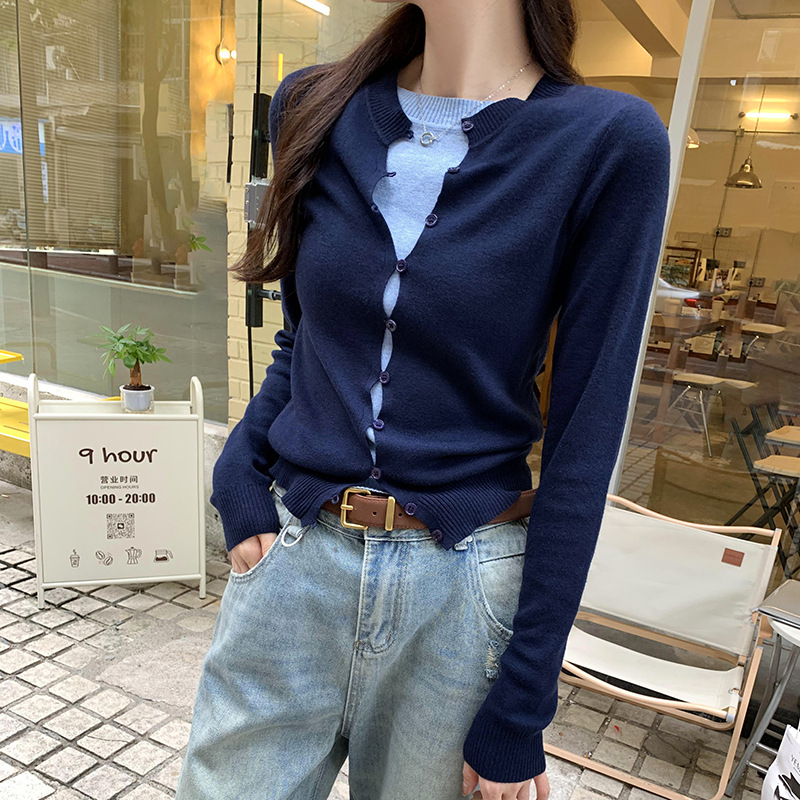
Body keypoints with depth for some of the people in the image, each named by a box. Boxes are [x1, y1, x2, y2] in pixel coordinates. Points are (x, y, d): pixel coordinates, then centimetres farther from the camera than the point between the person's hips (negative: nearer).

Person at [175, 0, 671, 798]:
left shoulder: (612, 142, -11)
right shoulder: (315, 106, 2)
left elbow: (583, 435, -10)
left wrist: (519, 709, -5)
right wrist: (240, 477, -3)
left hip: (462, 586, -2)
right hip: (292, 552, 3)